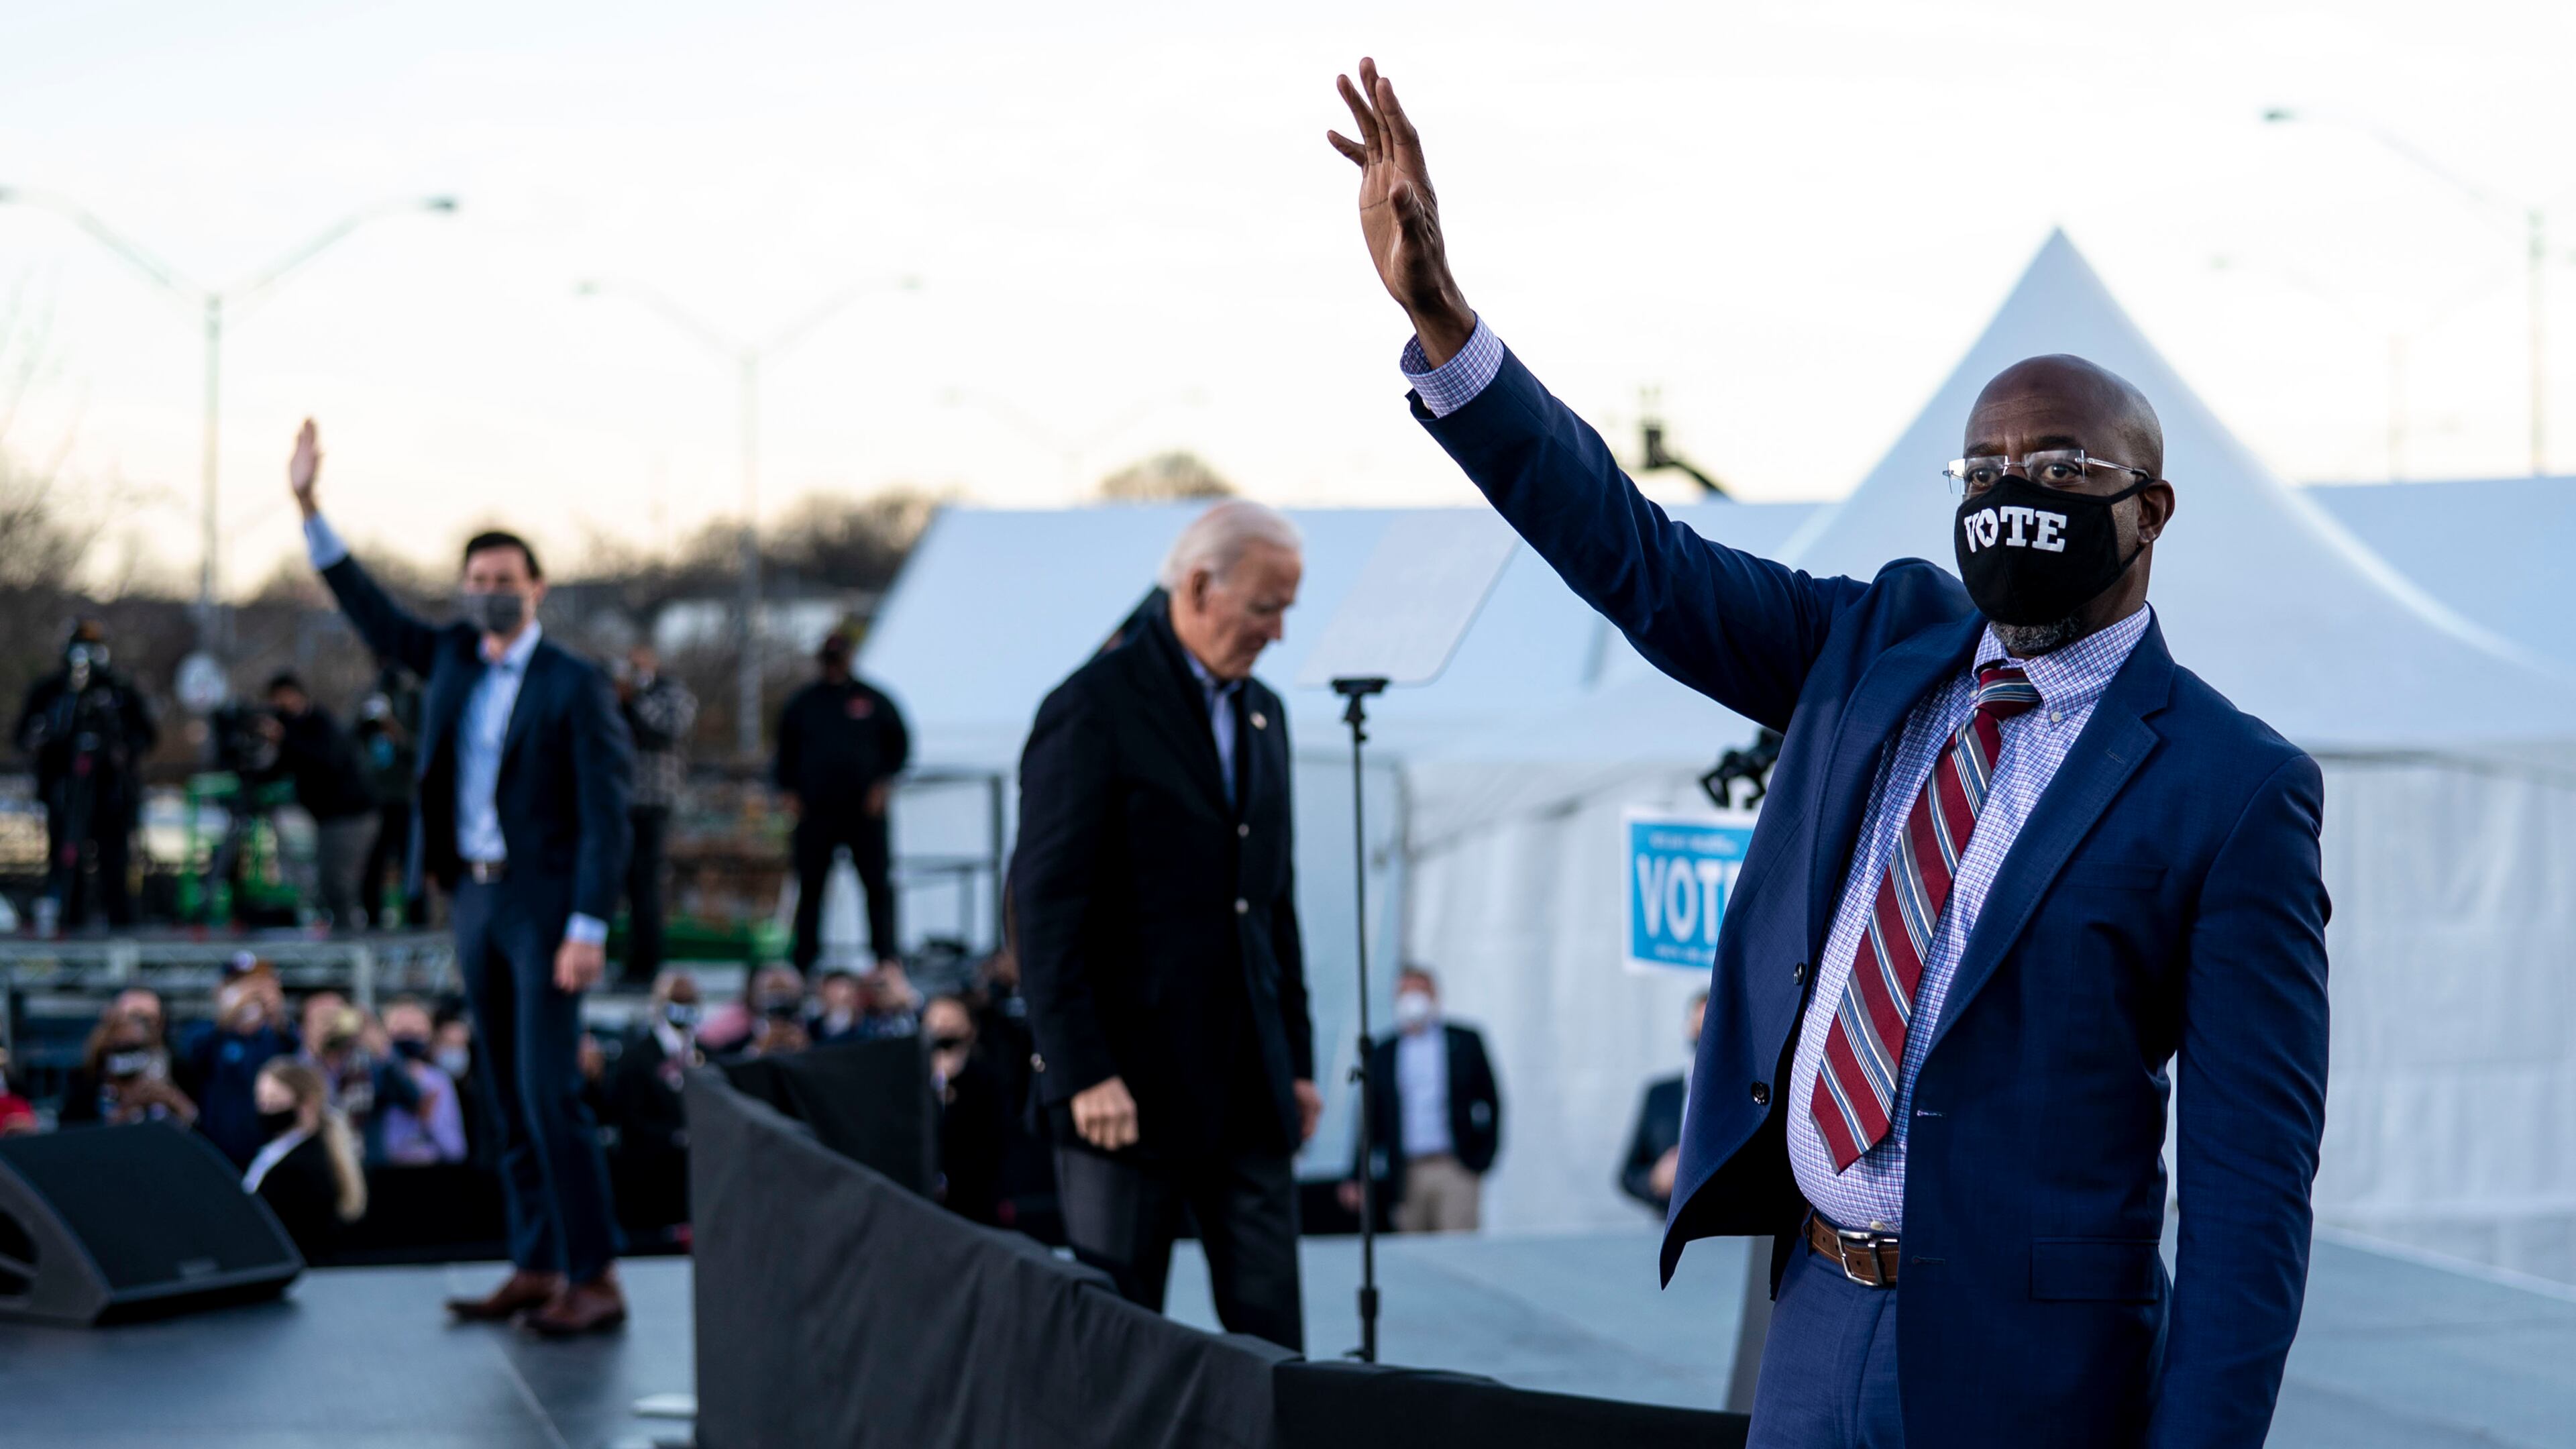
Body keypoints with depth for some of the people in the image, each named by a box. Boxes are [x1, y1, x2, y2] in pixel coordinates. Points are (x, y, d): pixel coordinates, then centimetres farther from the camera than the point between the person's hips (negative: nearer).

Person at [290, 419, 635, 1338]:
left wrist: (588, 929, -19)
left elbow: (605, 817, -12)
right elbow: (369, 612, 20)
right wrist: (308, 507, 13)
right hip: (474, 896, 7)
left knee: (549, 1093, -11)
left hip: (545, 900, -7)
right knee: (506, 1098, 8)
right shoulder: (451, 658, 10)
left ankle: (595, 1281, -7)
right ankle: (536, 1269, 14)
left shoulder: (574, 685, -8)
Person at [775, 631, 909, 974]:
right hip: (814, 812, 1)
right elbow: (785, 750, 17)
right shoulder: (801, 703, 12)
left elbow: (899, 744, 10)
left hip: (865, 808, -1)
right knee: (810, 887, 2)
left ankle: (886, 956, 0)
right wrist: (789, 790, 4)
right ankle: (804, 962, 8)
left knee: (878, 885, -5)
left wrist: (884, 783, -2)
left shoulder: (873, 700, 8)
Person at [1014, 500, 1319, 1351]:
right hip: (1132, 1085, -7)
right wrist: (1083, 1074, -18)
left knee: (1271, 1331, 4)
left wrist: (1297, 1059, 15)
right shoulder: (1095, 709, -9)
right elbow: (1045, 907, -13)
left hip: (1249, 1089, 7)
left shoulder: (1262, 714, 15)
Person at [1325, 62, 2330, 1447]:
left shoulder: (2231, 788, -10)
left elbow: (2249, 1170, -12)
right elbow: (1632, 555, 3)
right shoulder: (1886, 644, 6)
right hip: (1817, 1323, 5)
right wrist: (1436, 313, -7)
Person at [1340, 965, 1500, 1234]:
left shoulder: (1464, 1042, 8)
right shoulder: (1382, 1054, 11)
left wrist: (1482, 1159, 0)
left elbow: (1491, 1102, 9)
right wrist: (1357, 1179, 6)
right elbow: (1373, 1121, 12)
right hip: (1408, 1176, 2)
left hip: (1457, 1170, -2)